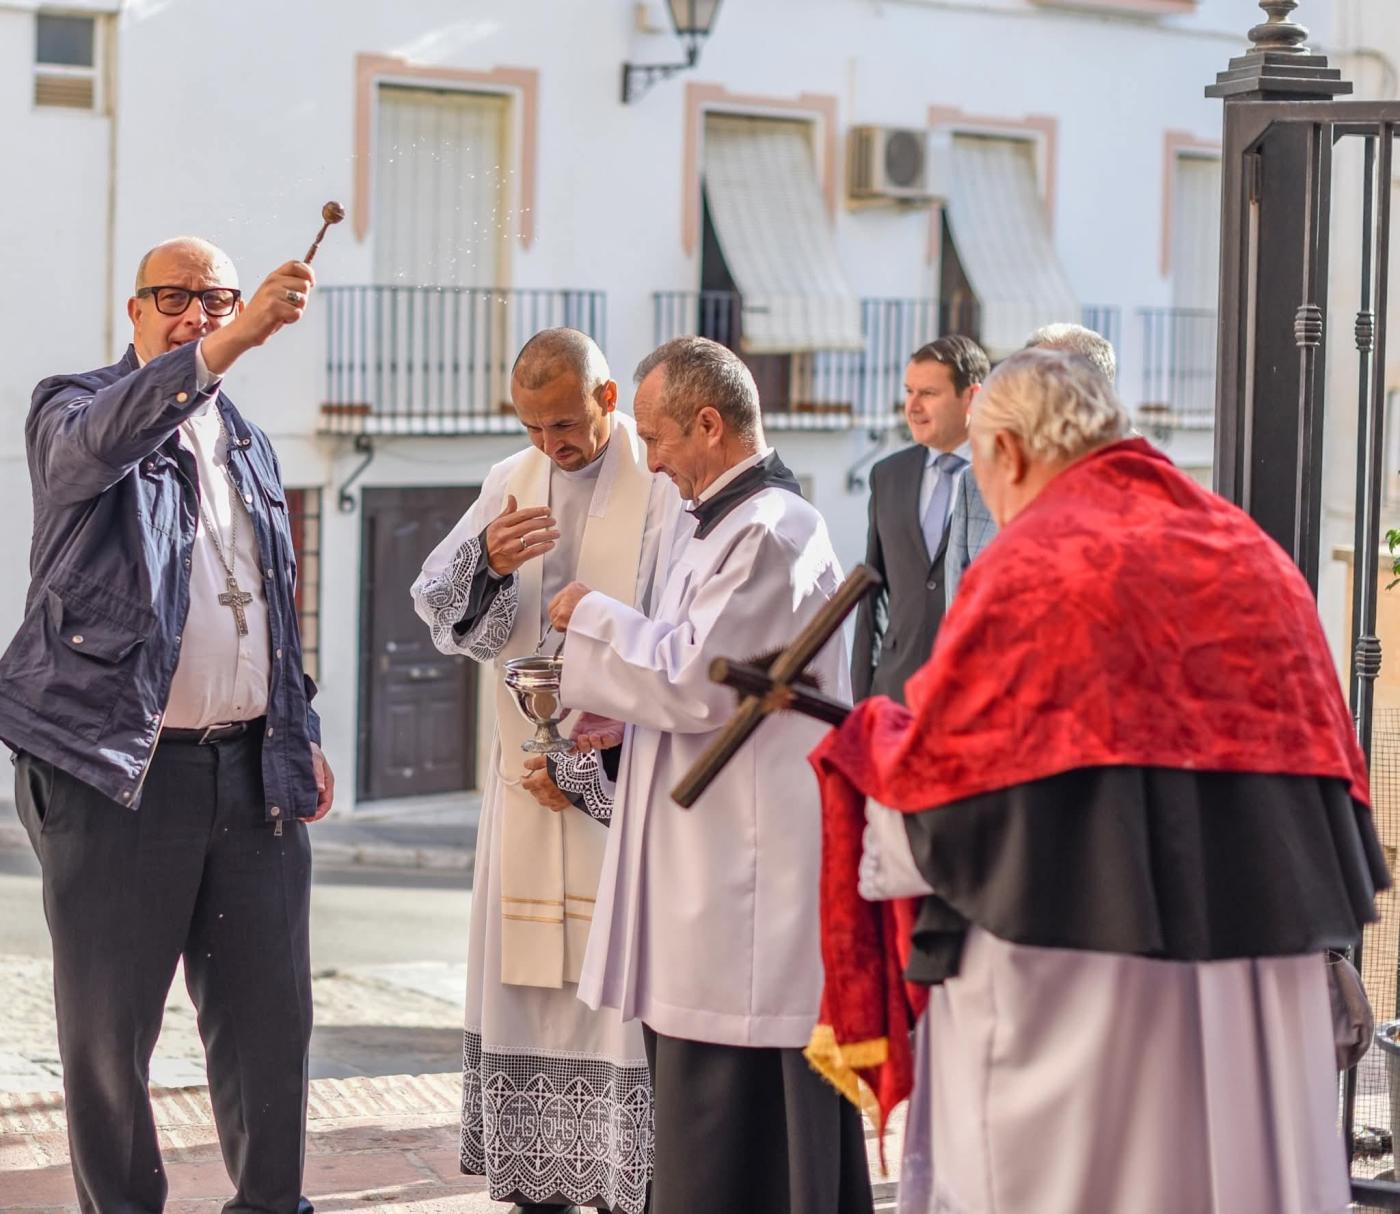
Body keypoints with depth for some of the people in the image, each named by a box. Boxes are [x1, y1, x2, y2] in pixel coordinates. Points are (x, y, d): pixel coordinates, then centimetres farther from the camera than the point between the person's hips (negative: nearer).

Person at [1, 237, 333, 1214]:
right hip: (121, 769, -5)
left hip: (252, 770, 5)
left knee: (270, 1012, 7)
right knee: (109, 1025, 2)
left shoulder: (250, 447, 19)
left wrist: (302, 732, 17)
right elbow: (98, 441, -26)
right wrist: (228, 348, -37)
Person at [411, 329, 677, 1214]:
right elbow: (438, 604, 6)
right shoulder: (510, 483, 11)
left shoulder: (664, 488, -6)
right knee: (529, 973, 6)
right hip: (529, 773, 5)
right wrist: (485, 563, -15)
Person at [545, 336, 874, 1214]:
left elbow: (695, 680, -20)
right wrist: (616, 716, 10)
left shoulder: (772, 532, -17)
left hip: (750, 869, -10)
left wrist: (592, 615, -7)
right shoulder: (718, 523, 16)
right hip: (707, 856, 10)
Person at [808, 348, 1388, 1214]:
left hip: (1067, 998, -6)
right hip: (1263, 997, 6)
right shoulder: (1260, 561, 10)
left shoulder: (1027, 569, -7)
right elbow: (1330, 789, 13)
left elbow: (925, 809, -7)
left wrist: (877, 740, 13)